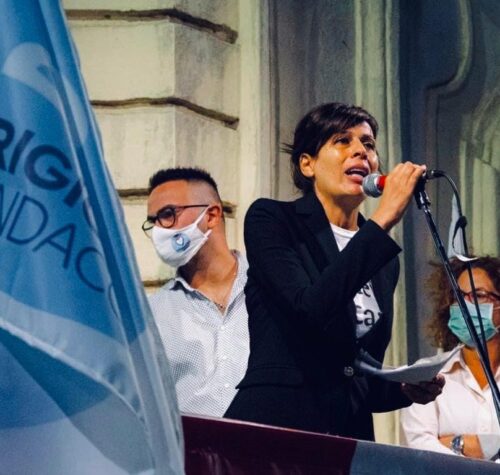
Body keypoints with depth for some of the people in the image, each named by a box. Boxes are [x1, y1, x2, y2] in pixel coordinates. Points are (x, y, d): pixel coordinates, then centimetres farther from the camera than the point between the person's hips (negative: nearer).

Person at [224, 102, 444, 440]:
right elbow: (311, 307, -19)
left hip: (350, 434, 5)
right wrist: (385, 219, -17)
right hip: (273, 424, -5)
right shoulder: (270, 219, -1)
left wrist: (405, 388, -3)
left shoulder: (383, 261, 14)